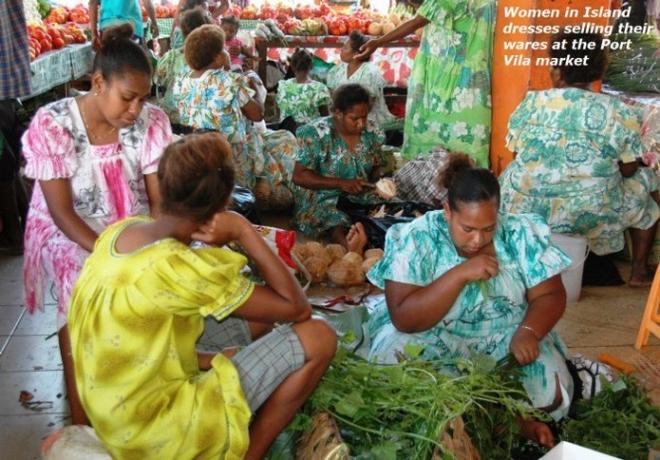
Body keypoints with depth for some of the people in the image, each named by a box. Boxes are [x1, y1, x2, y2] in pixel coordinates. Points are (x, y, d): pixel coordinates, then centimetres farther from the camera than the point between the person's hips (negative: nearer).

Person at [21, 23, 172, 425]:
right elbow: (61, 212, -19)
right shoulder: (51, 125, -19)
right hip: (71, 235, -3)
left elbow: (159, 199, -8)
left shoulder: (152, 122, -10)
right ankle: (82, 424, -17)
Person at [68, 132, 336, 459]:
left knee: (256, 314, 15)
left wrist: (204, 359, 2)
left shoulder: (121, 230, -3)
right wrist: (244, 232, -17)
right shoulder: (177, 267, -27)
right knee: (318, 338, -8)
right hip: (158, 431, -9)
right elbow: (297, 308, -19)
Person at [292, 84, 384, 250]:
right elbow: (299, 176, -11)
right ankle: (348, 243, -66)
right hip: (322, 198, -5)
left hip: (362, 196, 5)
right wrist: (341, 183, -20)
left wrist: (379, 180, -8)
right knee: (333, 218, -37)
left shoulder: (371, 133, 5)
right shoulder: (316, 134, -9)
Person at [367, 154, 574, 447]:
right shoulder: (416, 239, -17)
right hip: (431, 341, 0)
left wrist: (528, 332, -26)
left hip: (507, 339, 1)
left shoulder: (521, 234, -9)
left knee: (549, 393, -25)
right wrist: (460, 274, -31)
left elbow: (550, 296, -5)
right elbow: (404, 319, -23)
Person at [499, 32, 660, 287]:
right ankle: (639, 272, 29)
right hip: (588, 215, -2)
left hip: (524, 208, 2)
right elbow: (629, 170, 1)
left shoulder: (532, 101, -1)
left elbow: (518, 157, 8)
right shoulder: (619, 112, -5)